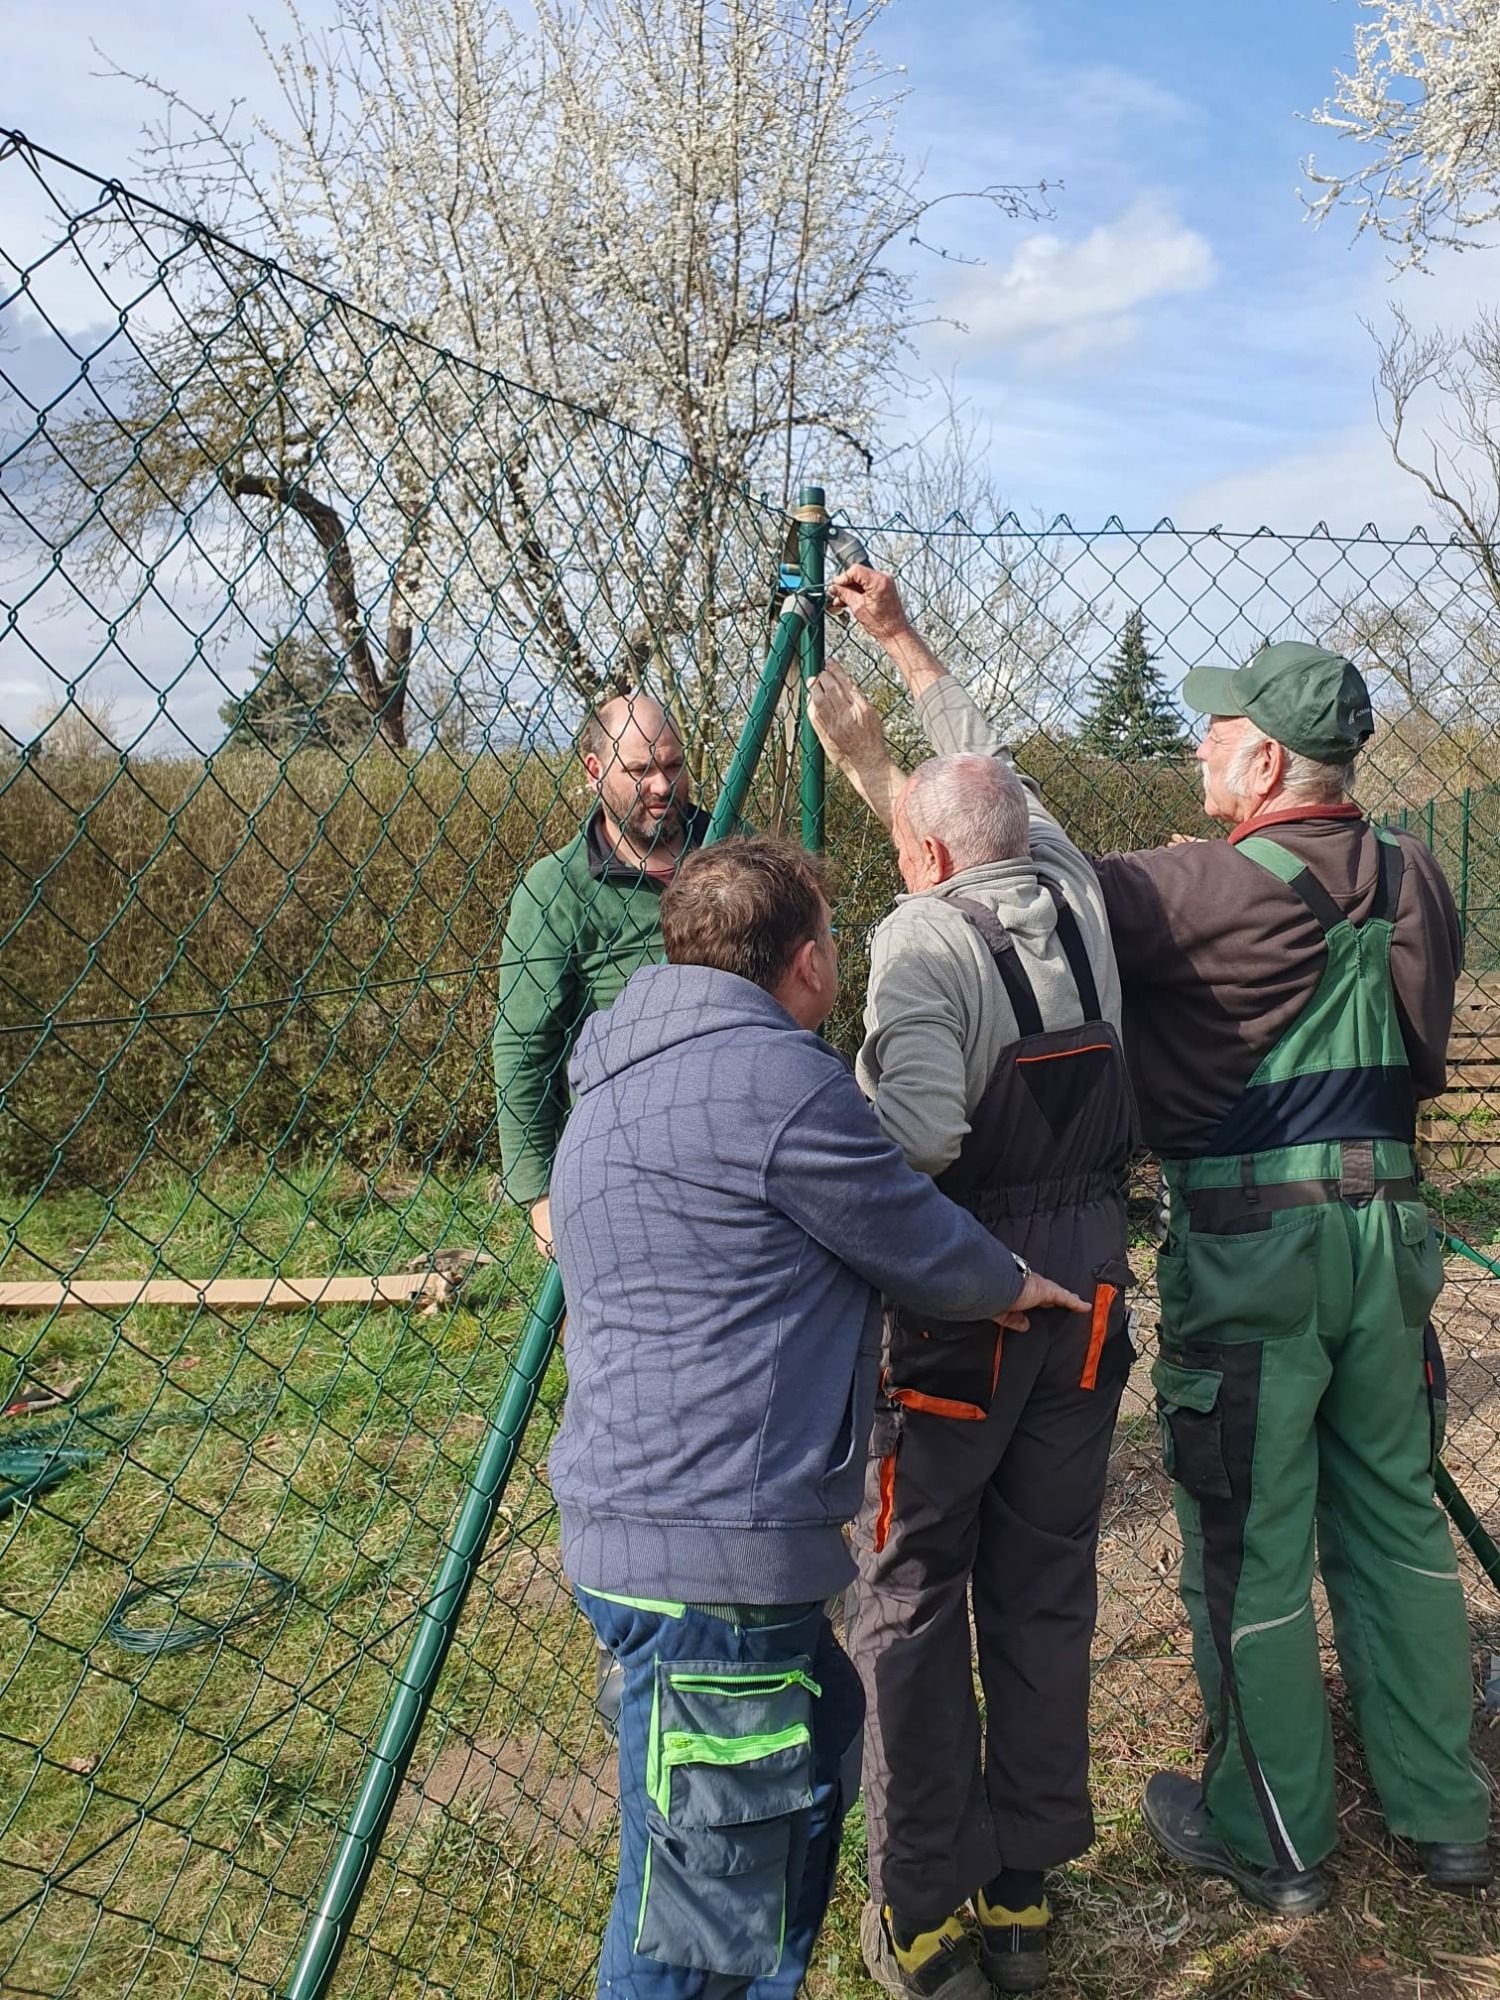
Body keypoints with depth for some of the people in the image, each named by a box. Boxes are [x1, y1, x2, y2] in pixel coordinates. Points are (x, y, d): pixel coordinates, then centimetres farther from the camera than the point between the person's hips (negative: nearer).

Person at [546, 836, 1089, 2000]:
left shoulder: (631, 1072, 14)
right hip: (711, 1551, -10)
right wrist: (1012, 1286, 15)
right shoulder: (780, 1076, -17)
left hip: (630, 1516, 10)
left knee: (819, 1726, 28)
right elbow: (923, 1244, -6)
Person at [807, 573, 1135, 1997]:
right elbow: (989, 764, 22)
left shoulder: (923, 938, -14)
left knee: (910, 1596, 8)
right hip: (1086, 1288, 6)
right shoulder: (1075, 895, 5)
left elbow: (916, 1134, -27)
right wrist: (900, 642, 32)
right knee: (1047, 1593, 14)